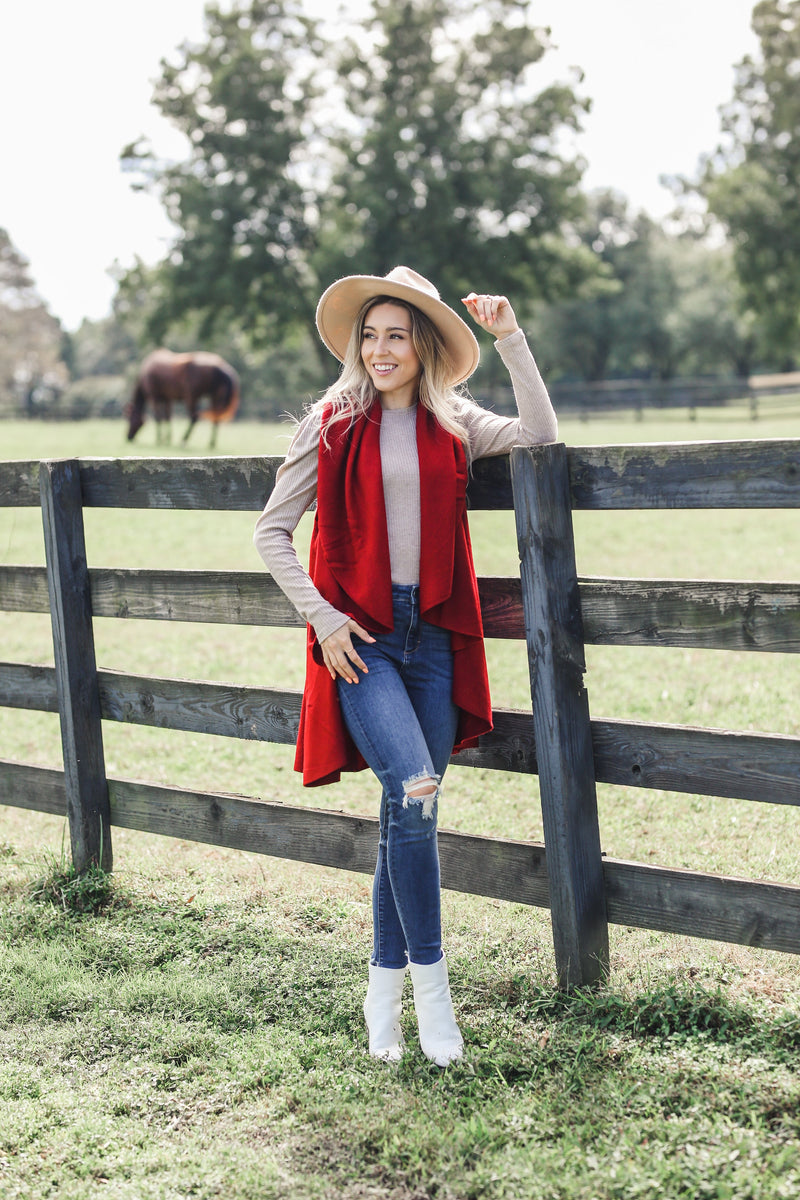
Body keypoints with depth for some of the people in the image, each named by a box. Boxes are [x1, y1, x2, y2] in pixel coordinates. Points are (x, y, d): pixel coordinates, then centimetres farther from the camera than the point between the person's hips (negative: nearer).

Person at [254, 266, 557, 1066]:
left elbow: (539, 434, -7)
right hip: (360, 632, -3)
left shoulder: (452, 423, 8)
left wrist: (511, 339, -10)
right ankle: (429, 975, -5)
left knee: (410, 809, 7)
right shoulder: (331, 425, 2)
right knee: (412, 790, -20)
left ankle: (384, 986, 22)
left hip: (434, 632, 3)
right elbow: (271, 531, 4)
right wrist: (321, 618, -5)